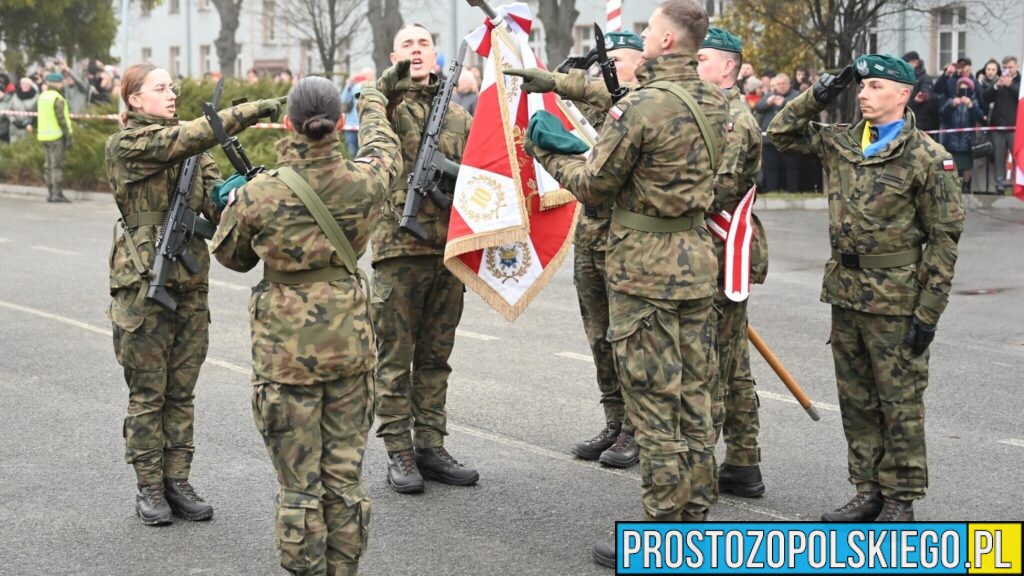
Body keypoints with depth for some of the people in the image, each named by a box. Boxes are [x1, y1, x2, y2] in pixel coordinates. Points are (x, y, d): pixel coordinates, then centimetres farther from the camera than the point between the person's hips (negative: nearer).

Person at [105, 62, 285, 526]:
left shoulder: (189, 149, 12)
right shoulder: (126, 145, -8)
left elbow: (217, 203, 3)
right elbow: (192, 136, -22)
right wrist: (254, 110, -27)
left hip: (191, 280, 6)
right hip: (143, 283, -6)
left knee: (181, 391, 10)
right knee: (148, 391, 3)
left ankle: (177, 482, 17)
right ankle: (149, 488, 13)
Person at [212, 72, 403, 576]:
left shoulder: (258, 194, -15)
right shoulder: (364, 180, -8)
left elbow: (230, 255, 3)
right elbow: (383, 145, 17)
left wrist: (233, 204, 22)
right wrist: (371, 100, 37)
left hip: (286, 349, -3)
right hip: (349, 342, 3)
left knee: (299, 484, 6)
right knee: (345, 476, 14)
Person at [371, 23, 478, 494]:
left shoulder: (458, 115, 14)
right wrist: (393, 83, -28)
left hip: (449, 248, 4)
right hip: (399, 247, -4)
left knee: (435, 356, 11)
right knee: (395, 356, 1)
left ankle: (431, 447, 19)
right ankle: (399, 454, 8)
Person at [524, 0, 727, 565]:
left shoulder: (641, 106, -18)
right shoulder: (715, 102, 6)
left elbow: (594, 185, -9)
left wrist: (549, 155, 8)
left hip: (644, 267, -8)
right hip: (697, 258, 8)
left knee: (653, 397, -1)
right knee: (693, 389, 14)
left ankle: (659, 535, 6)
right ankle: (692, 513, 24)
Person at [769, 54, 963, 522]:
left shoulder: (928, 158, -10)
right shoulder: (840, 141, 7)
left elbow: (944, 237, -10)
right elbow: (781, 133, 19)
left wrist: (929, 311, -14)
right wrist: (818, 96, 4)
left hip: (895, 298, -6)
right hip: (845, 291, 6)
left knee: (900, 402, 3)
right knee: (856, 399, 13)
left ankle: (900, 501, 13)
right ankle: (867, 492, 24)